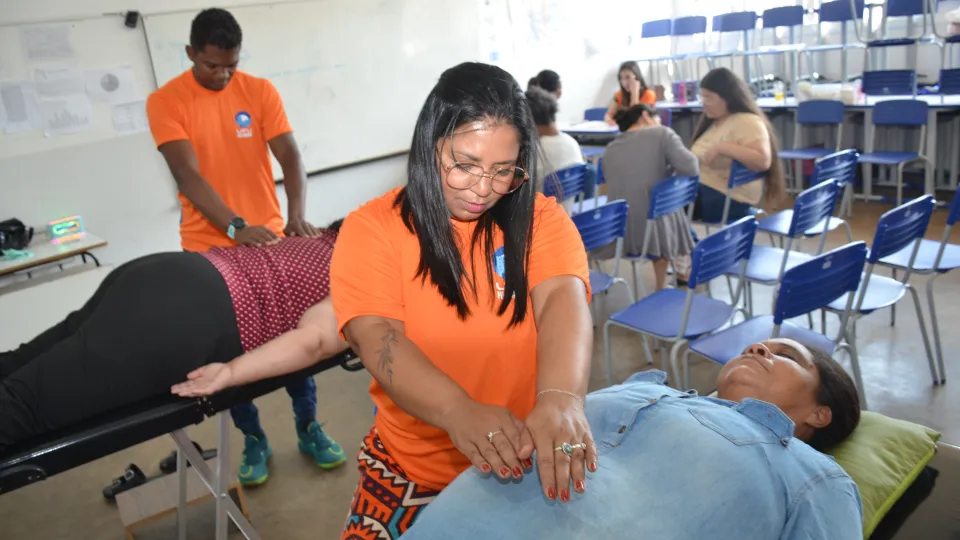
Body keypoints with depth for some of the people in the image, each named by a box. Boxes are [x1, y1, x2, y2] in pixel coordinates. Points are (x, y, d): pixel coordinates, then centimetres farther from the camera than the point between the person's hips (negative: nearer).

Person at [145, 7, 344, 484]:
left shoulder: (260, 91, 0)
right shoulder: (165, 101, -5)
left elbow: (290, 157, -8)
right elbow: (188, 175, -15)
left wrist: (296, 216, -25)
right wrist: (237, 227, -28)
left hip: (271, 236, 2)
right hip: (210, 247, -1)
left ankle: (308, 427, 26)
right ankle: (253, 439, 25)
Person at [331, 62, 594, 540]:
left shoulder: (541, 219, -5)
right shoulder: (372, 228, -8)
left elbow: (563, 301, -22)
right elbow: (375, 337, -21)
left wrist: (561, 397, -43)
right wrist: (460, 411, -39)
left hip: (532, 463, 1)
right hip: (413, 469, 0)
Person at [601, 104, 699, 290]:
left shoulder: (610, 149, 12)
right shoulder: (661, 133, -1)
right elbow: (691, 168, -12)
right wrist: (667, 173, 9)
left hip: (618, 233, 5)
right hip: (652, 230, -5)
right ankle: (661, 289, 46)